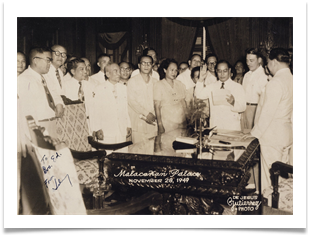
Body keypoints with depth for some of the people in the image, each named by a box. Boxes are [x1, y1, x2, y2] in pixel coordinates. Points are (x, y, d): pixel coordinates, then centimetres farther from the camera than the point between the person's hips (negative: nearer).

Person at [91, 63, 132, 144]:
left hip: (122, 132, 3)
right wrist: (97, 129, -7)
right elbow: (96, 111, -2)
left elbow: (126, 109, 13)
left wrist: (128, 126, 11)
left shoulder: (124, 88, 13)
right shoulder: (99, 89, 0)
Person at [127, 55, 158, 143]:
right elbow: (131, 101, -6)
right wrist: (146, 114, -11)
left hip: (152, 123, 3)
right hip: (138, 123, -3)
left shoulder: (155, 82, 13)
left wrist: (153, 115, -8)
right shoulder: (132, 81, 2)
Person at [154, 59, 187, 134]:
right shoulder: (158, 85, -1)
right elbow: (157, 107, -5)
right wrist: (160, 125, -11)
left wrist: (186, 120, 6)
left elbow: (184, 103, 14)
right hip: (167, 124, -4)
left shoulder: (180, 85, 12)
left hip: (182, 123, 4)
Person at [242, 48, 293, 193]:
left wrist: (255, 133, -11)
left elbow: (268, 112, -20)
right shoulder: (290, 79, 10)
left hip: (272, 135, -9)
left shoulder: (276, 82, -18)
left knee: (269, 175, 0)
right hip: (286, 132, 9)